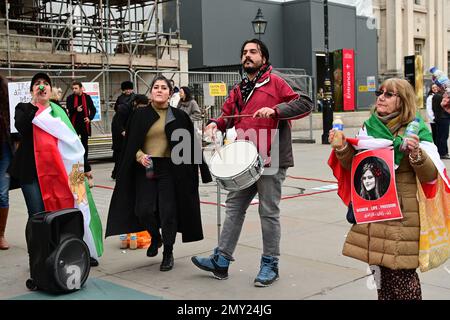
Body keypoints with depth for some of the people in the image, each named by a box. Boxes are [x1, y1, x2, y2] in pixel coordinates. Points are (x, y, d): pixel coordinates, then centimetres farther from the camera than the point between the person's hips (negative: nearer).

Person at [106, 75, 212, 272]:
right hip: (146, 168, 1)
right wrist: (139, 155, -14)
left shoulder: (179, 117, 2)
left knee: (168, 211, -1)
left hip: (169, 169, -1)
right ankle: (156, 237, 29)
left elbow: (189, 144, 4)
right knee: (143, 210, -4)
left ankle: (168, 253, 17)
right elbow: (131, 143, 6)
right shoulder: (140, 115, 4)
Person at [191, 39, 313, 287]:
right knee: (234, 208, 8)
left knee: (269, 212, 2)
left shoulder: (274, 82, -4)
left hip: (270, 160, -6)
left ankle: (270, 265, 15)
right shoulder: (238, 90, 15)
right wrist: (216, 124, -1)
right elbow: (228, 115, 21)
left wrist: (275, 110, -22)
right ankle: (221, 261, 14)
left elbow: (305, 104, -10)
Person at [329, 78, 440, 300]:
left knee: (402, 273, -5)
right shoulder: (369, 127, 10)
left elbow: (431, 175, -10)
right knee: (383, 270, 12)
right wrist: (342, 148, -2)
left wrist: (417, 154, -27)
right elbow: (355, 165, 16)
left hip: (402, 216, -5)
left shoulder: (416, 131, -4)